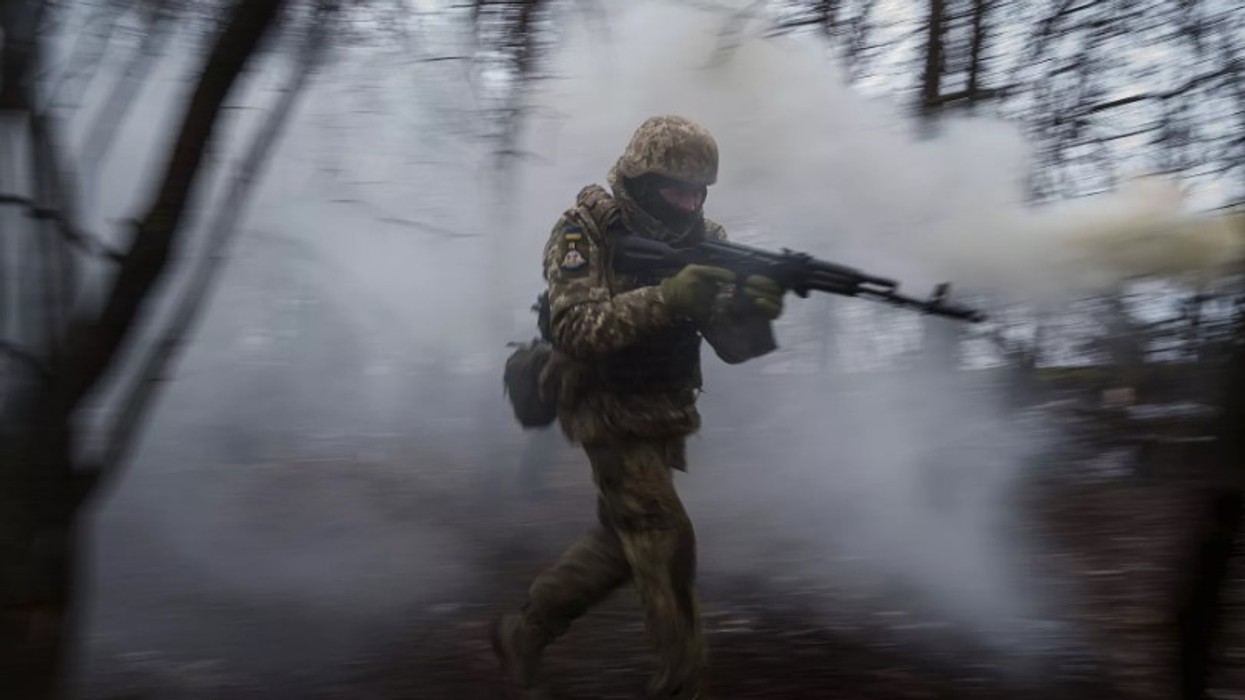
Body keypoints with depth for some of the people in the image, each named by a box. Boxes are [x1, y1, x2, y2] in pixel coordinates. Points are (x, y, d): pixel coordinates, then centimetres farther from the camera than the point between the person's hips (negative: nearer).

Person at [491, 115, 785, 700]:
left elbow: (733, 345, -6)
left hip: (663, 418, 7)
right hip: (612, 415, -7)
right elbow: (574, 328, -28)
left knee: (622, 541, 15)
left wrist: (755, 309, -29)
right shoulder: (585, 232, -14)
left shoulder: (699, 239, 1)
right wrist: (665, 297, -38)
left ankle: (524, 631, 33)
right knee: (665, 539, -11)